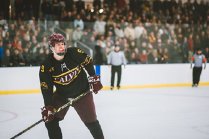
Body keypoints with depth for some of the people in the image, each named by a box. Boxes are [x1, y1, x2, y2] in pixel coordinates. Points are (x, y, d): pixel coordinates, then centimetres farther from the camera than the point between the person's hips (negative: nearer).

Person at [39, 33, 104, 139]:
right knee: (50, 119, -6)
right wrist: (48, 107, -23)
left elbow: (88, 62, -1)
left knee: (91, 120, 0)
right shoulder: (46, 67, -19)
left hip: (82, 92, -1)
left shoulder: (74, 53, -19)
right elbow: (46, 89, -17)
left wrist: (93, 78, -2)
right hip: (61, 95, 1)